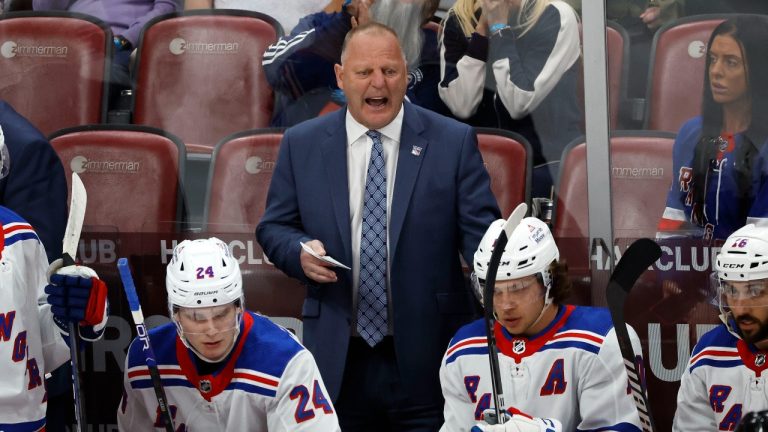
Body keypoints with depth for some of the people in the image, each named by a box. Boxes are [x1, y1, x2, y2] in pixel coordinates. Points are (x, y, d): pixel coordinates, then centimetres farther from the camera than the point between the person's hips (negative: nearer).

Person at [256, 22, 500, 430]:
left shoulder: (453, 142, 0)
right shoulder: (301, 144, 5)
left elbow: (481, 229, -2)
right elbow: (273, 227, 12)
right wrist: (301, 252, -11)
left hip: (426, 355, -1)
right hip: (337, 358, 1)